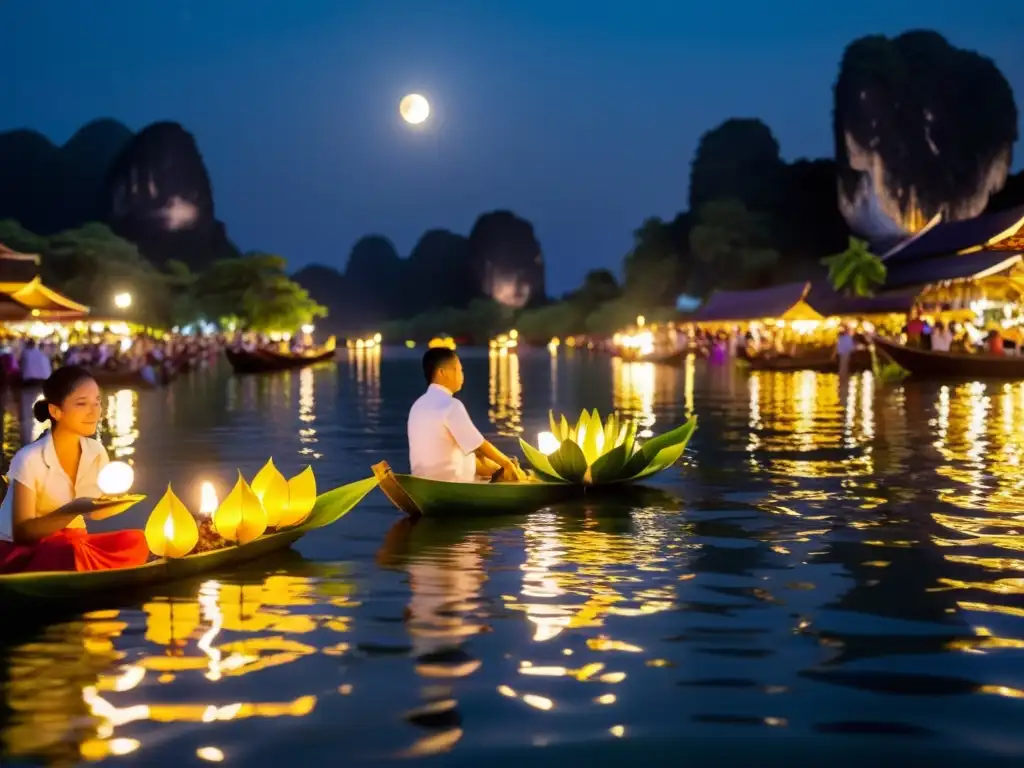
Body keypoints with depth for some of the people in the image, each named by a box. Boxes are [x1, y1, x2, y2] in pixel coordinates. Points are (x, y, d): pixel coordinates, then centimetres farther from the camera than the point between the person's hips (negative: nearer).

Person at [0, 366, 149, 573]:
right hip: (23, 553, -6)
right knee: (72, 553, -36)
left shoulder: (96, 452, -1)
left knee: (134, 542, -16)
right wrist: (72, 511, -33)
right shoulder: (29, 459, -19)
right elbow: (21, 533, -19)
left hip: (70, 542, 6)